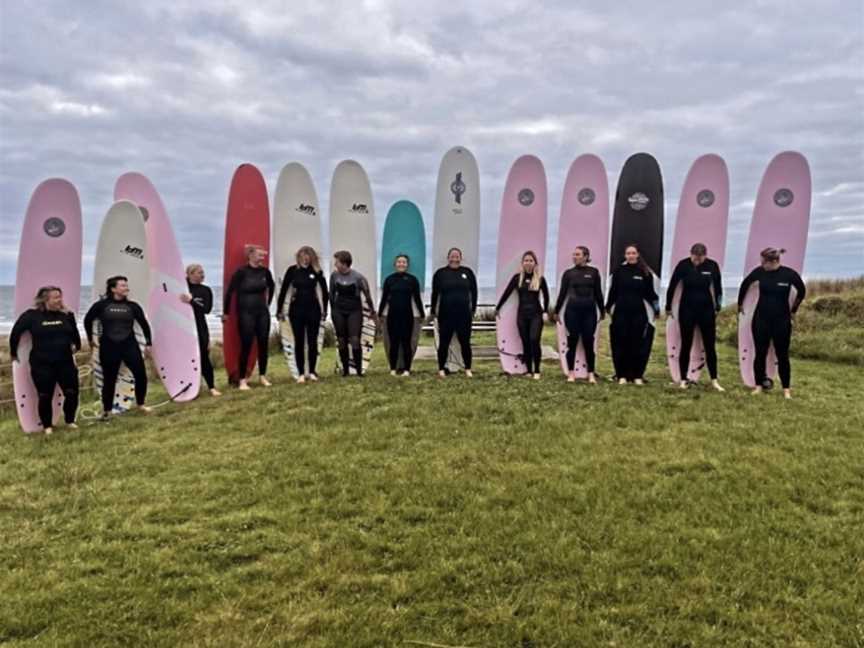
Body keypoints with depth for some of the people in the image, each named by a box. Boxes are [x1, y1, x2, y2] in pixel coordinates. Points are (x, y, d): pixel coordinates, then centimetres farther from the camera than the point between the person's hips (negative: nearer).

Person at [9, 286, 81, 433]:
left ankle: (70, 421, 23)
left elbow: (74, 332, 20)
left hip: (65, 362, 3)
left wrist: (77, 346, 26)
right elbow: (15, 332, 2)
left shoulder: (66, 315, 1)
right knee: (45, 397, 4)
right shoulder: (32, 315, -8)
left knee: (72, 393, 2)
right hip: (41, 364, -3)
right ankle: (47, 426, 20)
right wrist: (13, 353, 9)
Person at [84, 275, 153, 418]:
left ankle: (140, 404, 15)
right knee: (109, 379, 7)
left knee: (141, 374, -4)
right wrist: (90, 339, 17)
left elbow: (144, 324, 10)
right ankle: (106, 410, 22)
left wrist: (148, 343, 10)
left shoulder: (132, 306, 1)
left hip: (129, 345, 2)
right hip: (109, 347, -2)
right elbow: (88, 320, 10)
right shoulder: (101, 305, -5)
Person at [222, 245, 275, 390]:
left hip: (263, 312, 5)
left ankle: (262, 376, 20)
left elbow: (271, 286, 21)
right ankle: (242, 380, 6)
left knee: (264, 344, 6)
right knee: (246, 346, -3)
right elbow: (230, 291, -10)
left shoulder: (265, 271, 1)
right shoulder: (241, 272, -14)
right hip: (246, 313, -5)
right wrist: (226, 312, -5)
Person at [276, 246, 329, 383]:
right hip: (296, 309, 0)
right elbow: (283, 290, 0)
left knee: (312, 341, 4)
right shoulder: (292, 270, -4)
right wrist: (280, 309, 0)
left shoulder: (317, 271, -3)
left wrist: (324, 309, 9)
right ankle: (301, 373, 11)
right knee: (299, 342, 4)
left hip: (313, 309, 0)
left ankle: (312, 372, 16)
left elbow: (324, 290, 7)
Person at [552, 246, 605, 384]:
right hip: (572, 310, 0)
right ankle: (571, 373, 10)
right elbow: (562, 293, 7)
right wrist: (556, 311, 6)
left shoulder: (594, 272, 4)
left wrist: (602, 310, 11)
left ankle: (591, 373, 9)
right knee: (572, 342, 3)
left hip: (589, 311, 0)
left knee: (588, 342, 1)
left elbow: (598, 293, 9)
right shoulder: (568, 273, 4)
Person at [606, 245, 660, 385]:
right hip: (620, 312, 0)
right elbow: (613, 290, 6)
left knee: (638, 343, 3)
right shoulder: (619, 270, 2)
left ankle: (637, 375, 11)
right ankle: (622, 375, 10)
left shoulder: (645, 272, 2)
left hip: (638, 312, 0)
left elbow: (649, 293, 5)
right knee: (620, 343, 2)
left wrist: (656, 307, -3)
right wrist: (608, 307, 7)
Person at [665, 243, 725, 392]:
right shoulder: (683, 265, -12)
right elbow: (672, 286, -3)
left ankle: (714, 381, 14)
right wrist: (668, 307, 4)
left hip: (706, 309, 1)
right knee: (686, 345, 5)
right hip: (687, 309, -1)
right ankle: (683, 380, 13)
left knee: (710, 346, 5)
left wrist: (717, 307, 10)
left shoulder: (712, 265, -8)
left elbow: (717, 287, 6)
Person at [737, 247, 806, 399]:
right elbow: (745, 284, 10)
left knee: (782, 355, 4)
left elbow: (802, 291, 5)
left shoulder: (789, 274, -13)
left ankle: (786, 389, 14)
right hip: (761, 318, 1)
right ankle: (759, 385, 18)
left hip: (782, 320, -1)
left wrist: (793, 310, 11)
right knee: (760, 353, 6)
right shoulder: (760, 272, -9)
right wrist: (740, 303, 18)